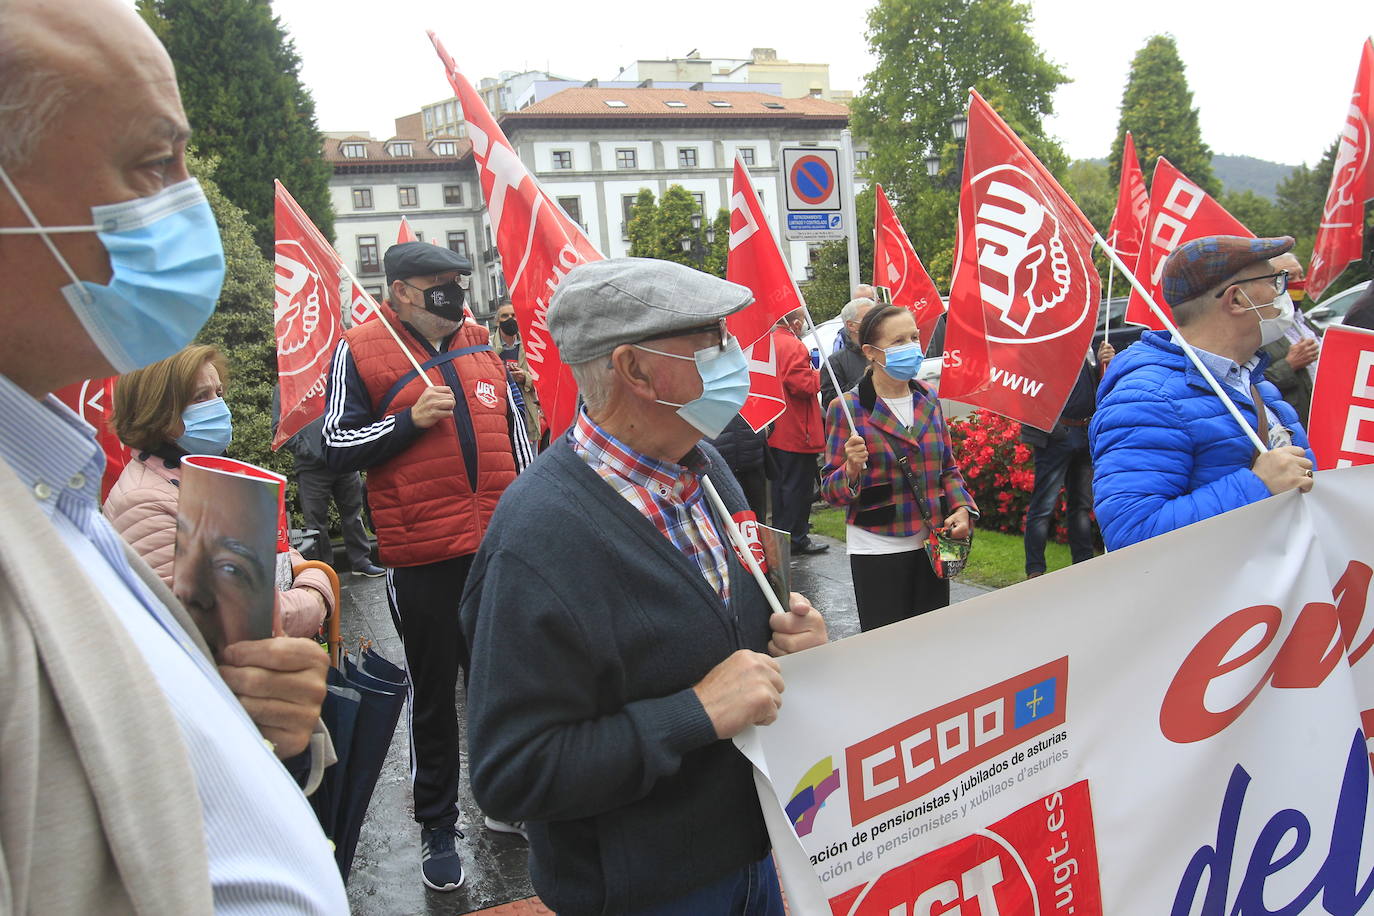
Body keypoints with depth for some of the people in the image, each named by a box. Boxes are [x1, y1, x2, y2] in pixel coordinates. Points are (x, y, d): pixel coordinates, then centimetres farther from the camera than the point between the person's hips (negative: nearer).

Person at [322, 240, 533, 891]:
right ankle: (437, 826, 28)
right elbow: (336, 448, -5)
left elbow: (514, 433, 17)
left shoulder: (481, 344, 10)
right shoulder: (361, 352, -4)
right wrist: (409, 421, -17)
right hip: (423, 559, -4)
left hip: (499, 547, 4)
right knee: (433, 695, 10)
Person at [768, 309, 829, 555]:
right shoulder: (794, 347, -19)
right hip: (797, 433, -9)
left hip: (776, 432, 9)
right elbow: (802, 385, -23)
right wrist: (819, 376, -6)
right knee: (798, 486, 0)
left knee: (782, 483, 18)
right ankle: (796, 539, 6)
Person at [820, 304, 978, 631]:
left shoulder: (929, 400, 6)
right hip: (876, 548, -5)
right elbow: (830, 491, -7)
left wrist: (962, 508, -2)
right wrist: (852, 469, -28)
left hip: (931, 543, 5)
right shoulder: (846, 408, -10)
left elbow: (948, 468, 16)